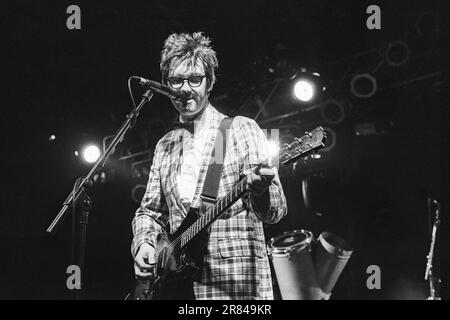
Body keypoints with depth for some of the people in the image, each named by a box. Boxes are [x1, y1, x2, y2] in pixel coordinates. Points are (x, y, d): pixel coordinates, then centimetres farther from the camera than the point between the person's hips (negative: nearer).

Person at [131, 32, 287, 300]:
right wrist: (143, 243, 0)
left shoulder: (242, 129, 0)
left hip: (236, 280, -4)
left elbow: (276, 211, -6)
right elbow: (150, 211, 21)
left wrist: (260, 191, -28)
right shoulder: (165, 146, 14)